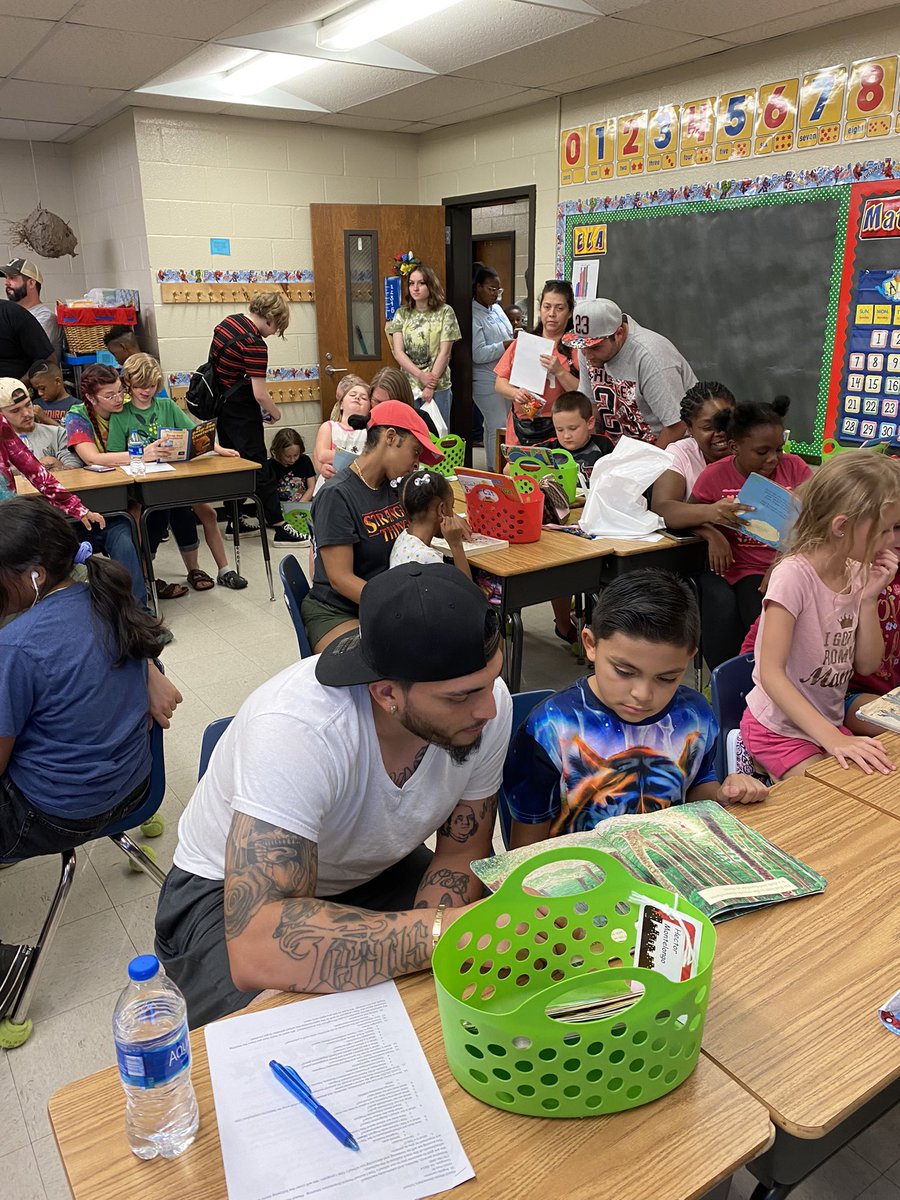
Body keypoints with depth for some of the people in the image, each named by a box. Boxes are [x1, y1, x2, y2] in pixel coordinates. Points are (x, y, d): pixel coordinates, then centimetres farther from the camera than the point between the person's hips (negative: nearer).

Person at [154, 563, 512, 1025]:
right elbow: (254, 951, -45)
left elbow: (460, 856, -9)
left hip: (376, 870, 4)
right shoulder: (295, 728, -39)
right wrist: (437, 929, -51)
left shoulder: (486, 700, -22)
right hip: (228, 892, -4)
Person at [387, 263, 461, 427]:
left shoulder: (445, 312, -2)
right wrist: (421, 375, -13)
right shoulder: (402, 313, 6)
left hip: (438, 387, -2)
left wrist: (431, 386, -11)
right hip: (408, 386, 2)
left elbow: (444, 352, -6)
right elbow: (398, 352, -1)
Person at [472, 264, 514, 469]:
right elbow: (478, 354, -21)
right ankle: (496, 470, 2)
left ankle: (495, 468, 22)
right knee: (499, 428, -7)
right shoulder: (473, 316, -14)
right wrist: (507, 345, -23)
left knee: (493, 426, 14)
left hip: (505, 377, 8)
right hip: (487, 381, -8)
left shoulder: (497, 309, 12)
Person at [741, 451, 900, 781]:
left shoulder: (857, 574, -1)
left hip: (829, 721, 7)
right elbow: (771, 673, -26)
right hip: (780, 729, -7)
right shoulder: (794, 576, -22)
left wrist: (869, 598, -10)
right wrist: (834, 739, -34)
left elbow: (867, 665, 4)